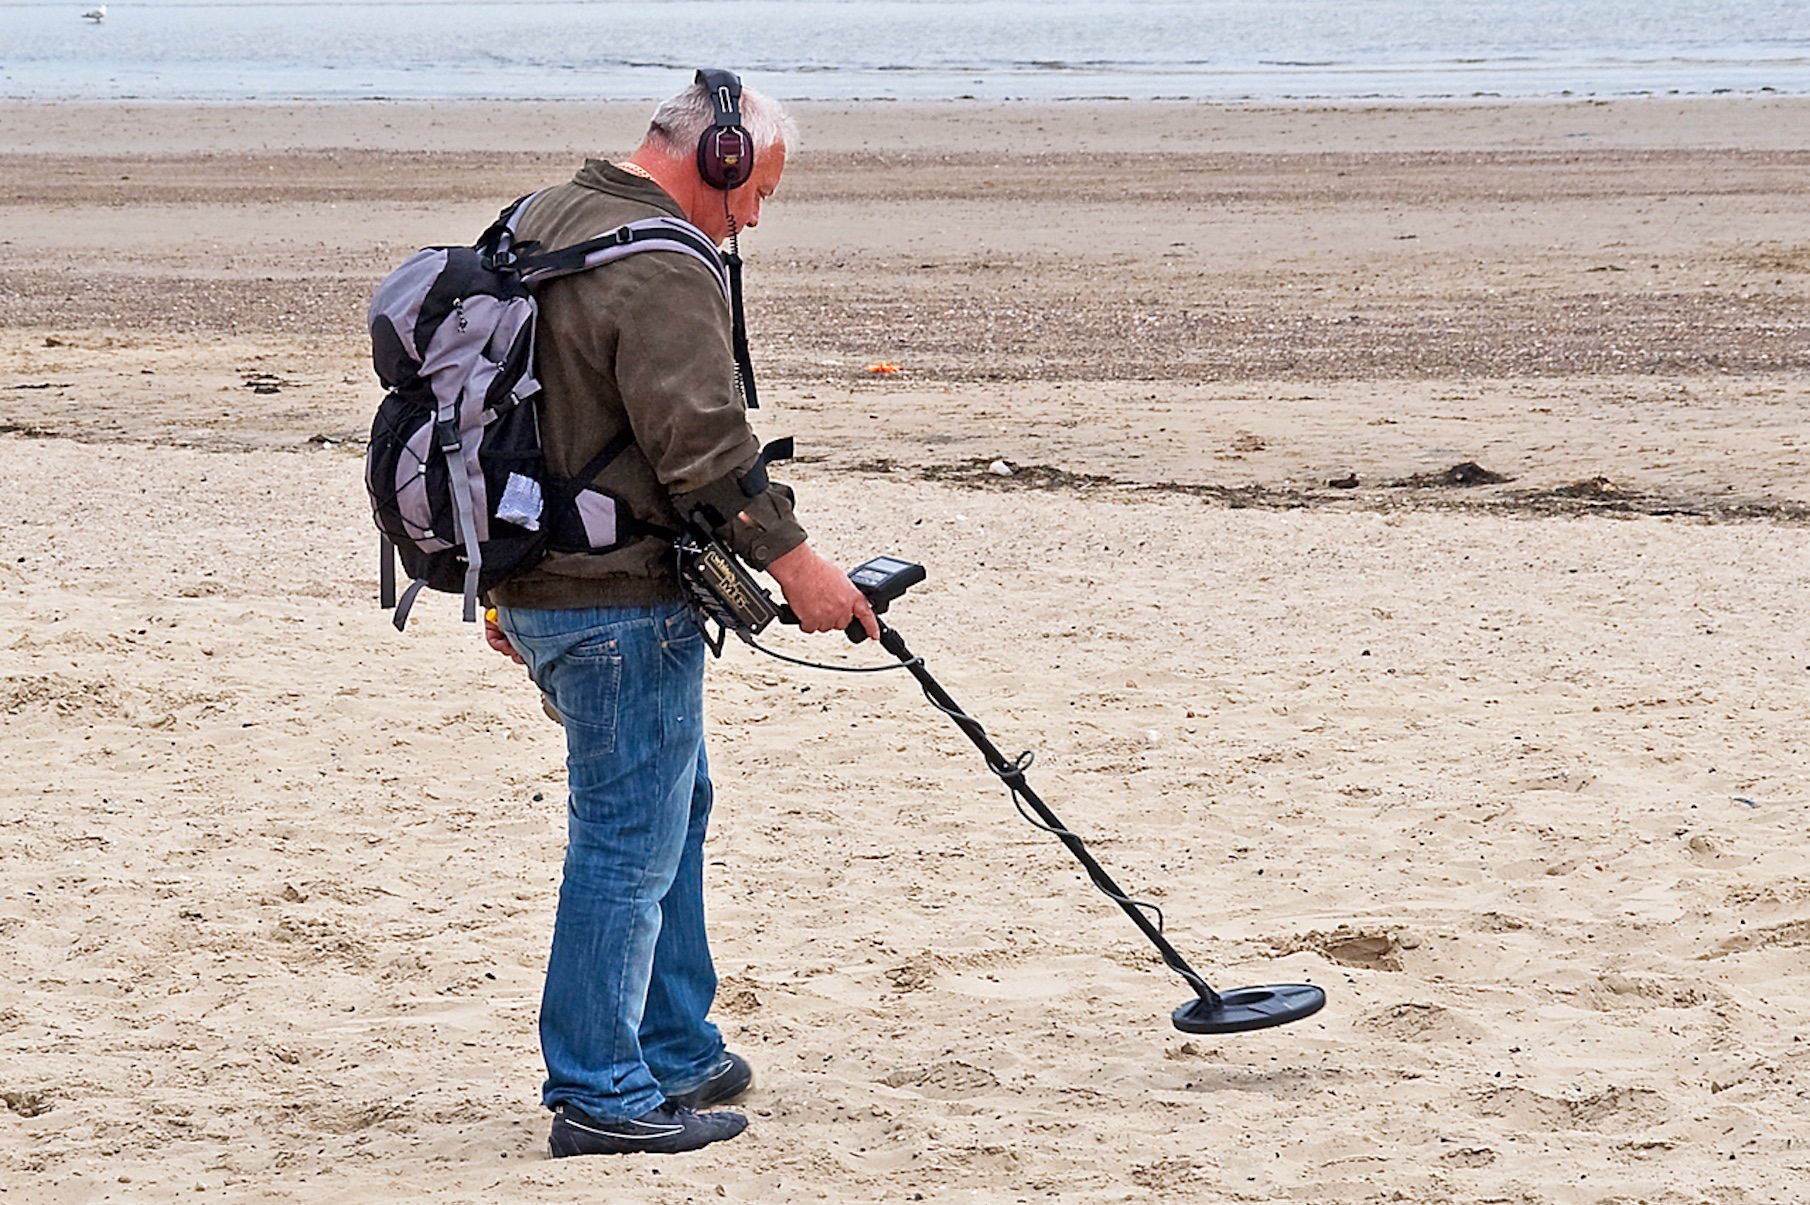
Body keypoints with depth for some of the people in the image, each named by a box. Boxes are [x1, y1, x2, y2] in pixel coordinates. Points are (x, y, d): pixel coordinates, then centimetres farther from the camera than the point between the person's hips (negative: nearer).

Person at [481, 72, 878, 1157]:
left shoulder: (542, 223, 14)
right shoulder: (662, 272, -19)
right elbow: (706, 446, -23)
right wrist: (794, 560, -14)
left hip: (539, 581, 11)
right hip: (622, 602, -11)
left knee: (673, 809, 21)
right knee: (630, 843, -3)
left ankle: (676, 1054, 29)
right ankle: (600, 1097, 3)